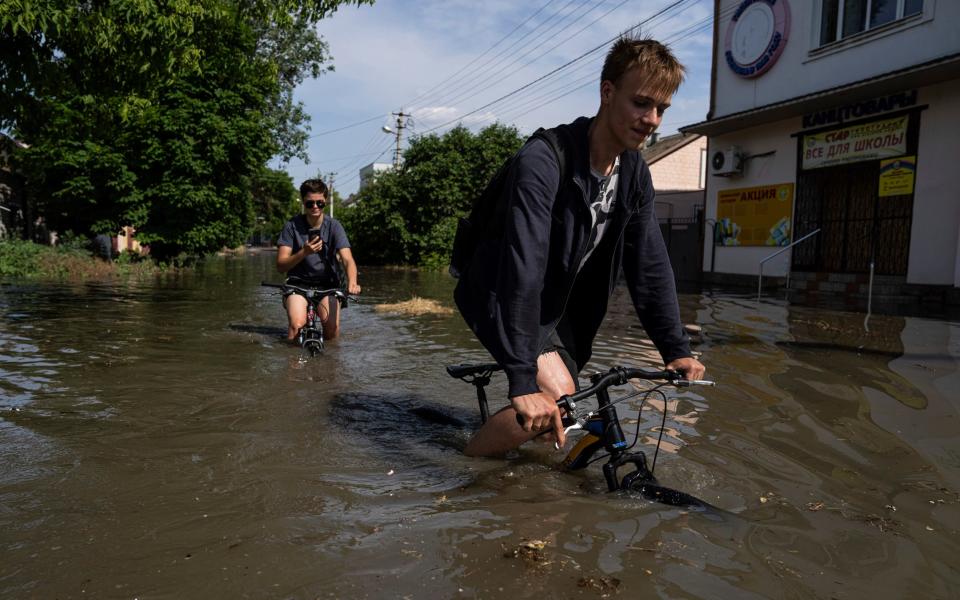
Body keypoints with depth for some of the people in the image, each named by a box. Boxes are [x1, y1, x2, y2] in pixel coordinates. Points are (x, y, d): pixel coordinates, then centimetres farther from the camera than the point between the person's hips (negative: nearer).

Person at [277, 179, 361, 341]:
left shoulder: (333, 226, -8)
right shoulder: (292, 226, -9)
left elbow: (347, 259, -20)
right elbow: (281, 266, -13)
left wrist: (352, 283, -41)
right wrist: (304, 252, -31)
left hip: (327, 284, 1)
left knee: (332, 332, -15)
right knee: (297, 325, -27)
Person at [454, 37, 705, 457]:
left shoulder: (635, 174, -5)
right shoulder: (543, 161, -29)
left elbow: (650, 265, -3)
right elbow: (524, 269, -38)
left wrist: (676, 349, -9)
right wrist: (522, 380, -43)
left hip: (558, 300, 8)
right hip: (501, 293, -7)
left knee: (561, 413, 11)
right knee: (556, 394, -25)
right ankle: (466, 465, -2)